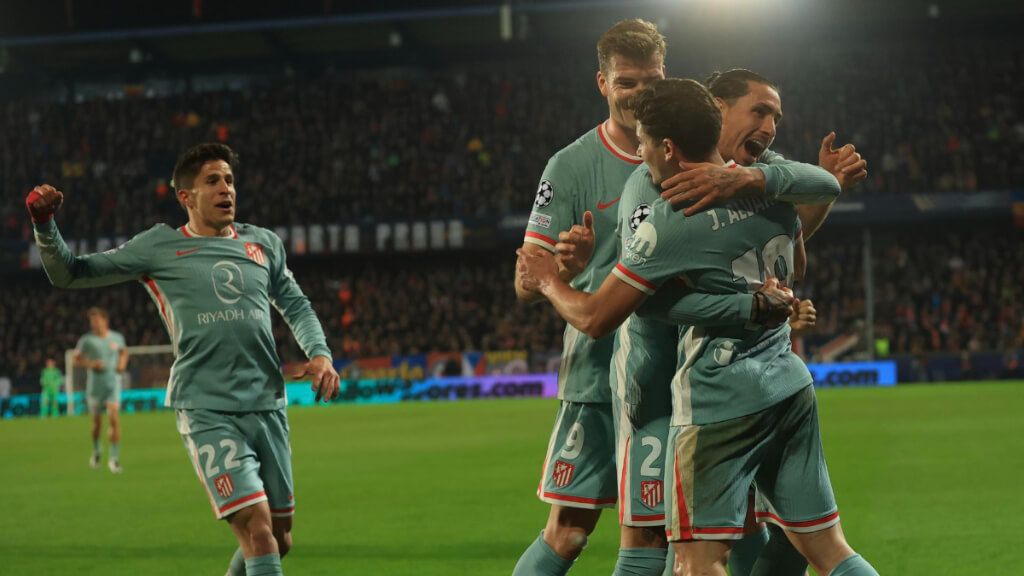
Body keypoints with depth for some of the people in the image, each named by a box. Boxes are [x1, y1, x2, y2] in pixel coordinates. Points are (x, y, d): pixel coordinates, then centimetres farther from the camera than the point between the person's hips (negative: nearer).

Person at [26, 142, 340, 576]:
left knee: (279, 538, 9)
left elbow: (296, 307, 24)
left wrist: (319, 353, 5)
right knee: (257, 531, -18)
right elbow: (68, 274, 8)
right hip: (207, 411, -5)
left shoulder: (264, 243, 14)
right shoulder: (160, 247, 4)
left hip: (269, 405, 5)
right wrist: (44, 224, -9)